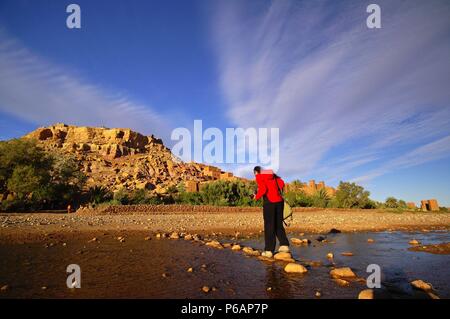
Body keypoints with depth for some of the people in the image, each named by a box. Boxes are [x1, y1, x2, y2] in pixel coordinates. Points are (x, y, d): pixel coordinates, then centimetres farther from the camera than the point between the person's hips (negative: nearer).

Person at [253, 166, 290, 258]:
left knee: (269, 226, 1)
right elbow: (281, 183, 8)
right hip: (279, 201, 6)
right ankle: (284, 245, 9)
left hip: (269, 202, -6)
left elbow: (263, 189, -13)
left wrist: (257, 197, 3)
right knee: (278, 224, 17)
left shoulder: (259, 176, 1)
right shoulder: (272, 175, 20)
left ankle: (269, 250, 3)